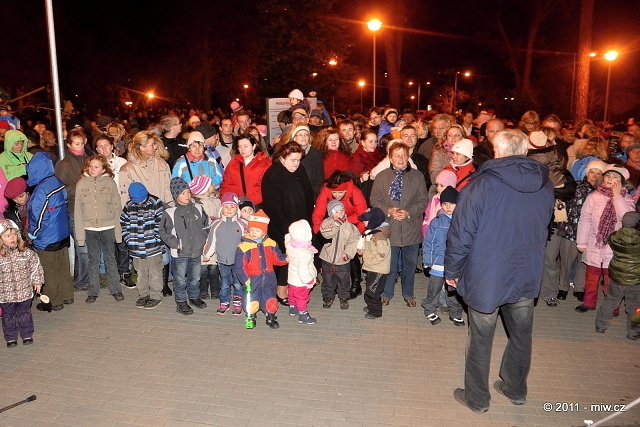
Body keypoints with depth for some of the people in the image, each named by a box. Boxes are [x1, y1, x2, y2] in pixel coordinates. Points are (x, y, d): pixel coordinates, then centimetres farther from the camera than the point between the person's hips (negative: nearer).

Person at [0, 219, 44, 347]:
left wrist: (37, 281, 4)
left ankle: (27, 335, 31)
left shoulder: (26, 252, -7)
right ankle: (10, 338, 29)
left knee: (25, 314, 16)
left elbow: (36, 266, 3)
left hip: (25, 292, 1)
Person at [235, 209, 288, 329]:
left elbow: (277, 258, 7)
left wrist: (286, 258, -12)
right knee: (252, 299, 7)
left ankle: (271, 318, 30)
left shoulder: (271, 243, 0)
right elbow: (240, 265, -9)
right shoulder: (243, 246, -11)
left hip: (269, 278, 3)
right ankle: (251, 318, 32)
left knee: (270, 299, 9)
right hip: (253, 279, -2)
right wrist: (244, 278, -14)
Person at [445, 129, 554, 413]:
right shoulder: (545, 185, 0)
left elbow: (461, 231, -14)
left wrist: (452, 270, -4)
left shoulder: (483, 183, -16)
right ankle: (516, 389, 39)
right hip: (528, 274, 5)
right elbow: (544, 227, 13)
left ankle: (477, 398, 25)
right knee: (521, 334, 20)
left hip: (487, 275, -4)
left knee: (481, 339, 10)